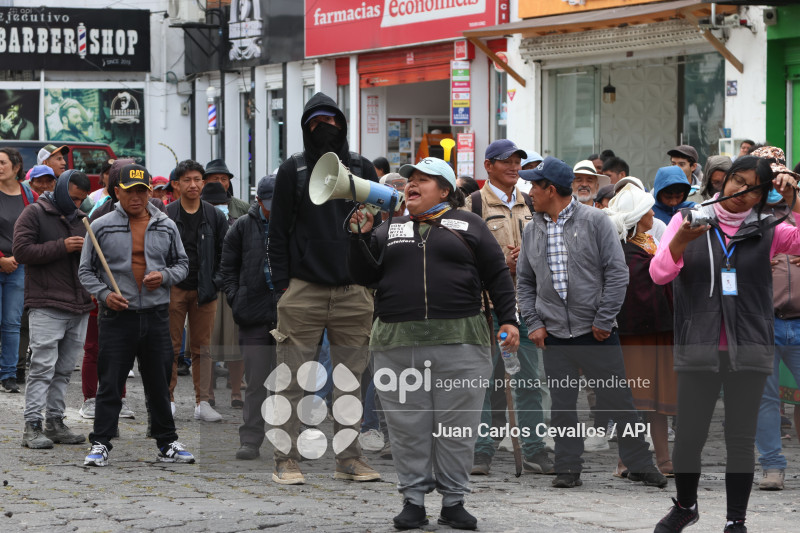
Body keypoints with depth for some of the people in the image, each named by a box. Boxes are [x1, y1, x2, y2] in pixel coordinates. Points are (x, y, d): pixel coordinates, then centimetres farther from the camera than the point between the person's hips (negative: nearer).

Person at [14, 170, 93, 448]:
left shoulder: (81, 217, 19)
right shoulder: (34, 214, 0)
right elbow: (21, 250, -11)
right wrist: (62, 247, -15)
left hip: (79, 306, 6)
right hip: (46, 306, -6)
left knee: (65, 369, 9)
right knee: (43, 367, -10)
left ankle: (55, 422, 15)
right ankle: (32, 427, -9)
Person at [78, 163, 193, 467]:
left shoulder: (167, 227, 8)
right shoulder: (101, 227, 1)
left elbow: (182, 264, 16)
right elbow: (85, 270, 5)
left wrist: (164, 276, -5)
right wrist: (103, 294, -12)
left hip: (157, 316, 3)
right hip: (117, 317, -2)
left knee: (159, 385, 9)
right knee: (110, 384, -3)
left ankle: (167, 444, 18)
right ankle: (100, 444, 2)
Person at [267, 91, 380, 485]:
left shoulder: (361, 169, 12)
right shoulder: (293, 170, 5)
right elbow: (278, 232, 3)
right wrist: (282, 286, -5)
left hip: (353, 291, 2)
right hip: (303, 288, -2)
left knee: (351, 379, 5)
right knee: (294, 379, -2)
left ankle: (349, 459, 11)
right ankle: (286, 460, 2)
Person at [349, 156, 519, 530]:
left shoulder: (467, 225, 11)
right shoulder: (390, 230, 19)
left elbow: (497, 275, 9)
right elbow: (363, 275, 13)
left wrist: (508, 320, 1)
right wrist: (362, 235, 1)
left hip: (460, 342, -2)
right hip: (397, 345, 2)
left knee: (456, 427, 0)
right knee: (408, 427, 1)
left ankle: (453, 501, 7)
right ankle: (413, 499, 8)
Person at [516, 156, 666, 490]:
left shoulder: (595, 221, -4)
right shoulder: (532, 230, 9)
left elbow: (617, 272, -6)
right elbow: (524, 282, 15)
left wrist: (604, 319, -10)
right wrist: (533, 323, 2)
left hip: (597, 332, -4)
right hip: (554, 335, 4)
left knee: (618, 400, 1)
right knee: (562, 405, 6)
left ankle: (639, 464, 11)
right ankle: (568, 468, 14)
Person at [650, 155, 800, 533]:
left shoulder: (766, 231, 3)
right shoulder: (689, 219, 3)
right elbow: (659, 273, -5)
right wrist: (682, 239, -22)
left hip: (748, 352, 0)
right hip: (698, 350, 0)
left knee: (741, 440, 3)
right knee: (688, 437, 4)